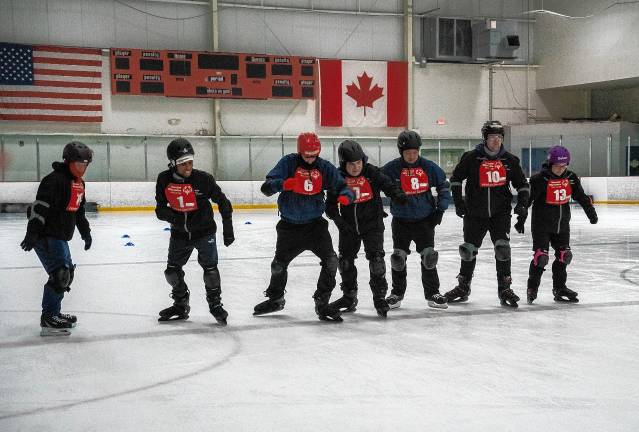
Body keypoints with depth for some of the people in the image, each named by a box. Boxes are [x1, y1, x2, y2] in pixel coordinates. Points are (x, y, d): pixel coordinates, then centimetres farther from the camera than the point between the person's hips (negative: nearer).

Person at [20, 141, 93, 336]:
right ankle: (49, 320, -11)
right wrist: (32, 234, -31)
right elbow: (39, 208, -25)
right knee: (60, 274, -16)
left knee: (68, 272, 17)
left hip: (60, 237, 11)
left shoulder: (78, 183, 12)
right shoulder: (55, 180, -18)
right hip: (46, 237, -10)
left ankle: (54, 313, 28)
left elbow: (79, 211, 25)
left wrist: (86, 232, 28)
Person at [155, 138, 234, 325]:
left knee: (210, 267, -10)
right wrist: (172, 216, -25)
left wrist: (228, 230, -8)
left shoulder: (203, 178, -19)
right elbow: (160, 208, -3)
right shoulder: (164, 180, -11)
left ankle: (215, 304, 8)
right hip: (179, 233, 3)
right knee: (172, 271, 6)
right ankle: (181, 305, 26)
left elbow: (223, 202, -10)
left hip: (204, 231, -3)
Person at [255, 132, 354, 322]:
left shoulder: (325, 167, -5)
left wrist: (345, 196, -28)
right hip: (289, 225, 0)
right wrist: (283, 183, -39)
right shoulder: (288, 163, -11)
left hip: (315, 223, 0)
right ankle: (275, 299, 42)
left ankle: (322, 303, 0)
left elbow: (342, 186, -3)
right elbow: (266, 187, -18)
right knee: (279, 263, 15)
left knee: (331, 261, -16)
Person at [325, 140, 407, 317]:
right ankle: (349, 297, 27)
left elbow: (388, 185, -16)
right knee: (345, 259, 10)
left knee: (376, 258, -12)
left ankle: (380, 297, -2)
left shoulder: (372, 173, -12)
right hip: (349, 226, 3)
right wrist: (338, 220, -13)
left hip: (372, 223, -3)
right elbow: (331, 204, -1)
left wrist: (399, 195, -36)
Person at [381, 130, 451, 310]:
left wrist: (440, 208, 1)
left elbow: (444, 185, 6)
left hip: (425, 220, 1)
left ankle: (432, 293, 11)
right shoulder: (392, 168, -10)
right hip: (401, 221, 0)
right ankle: (397, 293, 19)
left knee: (429, 257, -1)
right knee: (398, 258, 4)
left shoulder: (428, 167, -5)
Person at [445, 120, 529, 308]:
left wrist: (522, 202, -3)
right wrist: (458, 201, -2)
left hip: (501, 213, 0)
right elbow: (455, 178, 5)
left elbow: (522, 183, 10)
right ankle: (463, 287, 26)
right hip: (475, 213, 0)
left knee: (502, 248, -12)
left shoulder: (510, 160, 0)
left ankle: (504, 288, -2)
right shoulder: (471, 158, -5)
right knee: (469, 249, 9)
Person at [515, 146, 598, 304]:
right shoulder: (540, 179, -17)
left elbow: (581, 197, 11)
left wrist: (591, 213, 14)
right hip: (542, 224, -6)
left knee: (563, 255, 10)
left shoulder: (571, 178, 0)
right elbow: (527, 199, -16)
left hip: (562, 225, 6)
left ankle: (559, 288, 22)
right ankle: (532, 288, 4)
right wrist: (521, 220, -17)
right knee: (541, 256, -10)